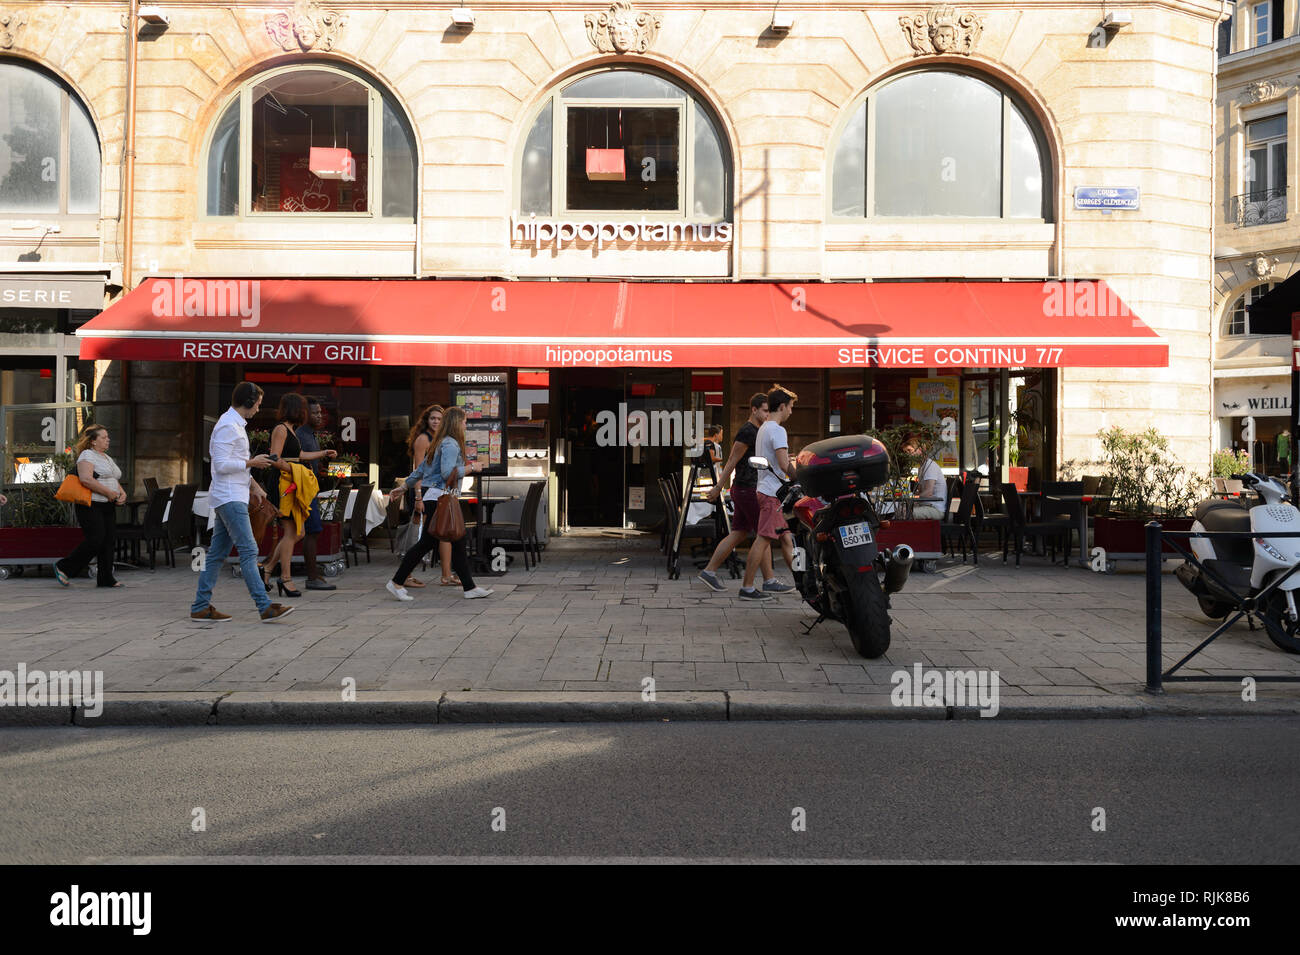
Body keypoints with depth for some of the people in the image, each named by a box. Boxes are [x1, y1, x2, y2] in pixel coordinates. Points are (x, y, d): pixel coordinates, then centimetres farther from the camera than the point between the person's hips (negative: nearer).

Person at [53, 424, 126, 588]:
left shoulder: (107, 458, 21)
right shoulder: (87, 455, -7)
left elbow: (114, 481, 27)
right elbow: (86, 479, -21)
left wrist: (122, 493, 6)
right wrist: (108, 492, -19)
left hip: (108, 507, 9)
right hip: (91, 506, -9)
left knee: (109, 540, 3)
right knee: (95, 539, -14)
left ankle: (105, 579, 7)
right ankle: (64, 568, 0)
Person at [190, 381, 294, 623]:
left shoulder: (236, 424, 19)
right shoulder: (228, 426, -13)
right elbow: (221, 464, -20)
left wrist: (253, 485, 19)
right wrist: (252, 462, -12)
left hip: (233, 497, 10)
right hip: (229, 497, -10)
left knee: (218, 552, 10)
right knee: (248, 550, -12)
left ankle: (201, 607, 14)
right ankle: (265, 607, -14)